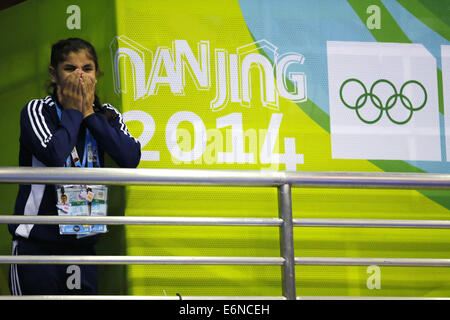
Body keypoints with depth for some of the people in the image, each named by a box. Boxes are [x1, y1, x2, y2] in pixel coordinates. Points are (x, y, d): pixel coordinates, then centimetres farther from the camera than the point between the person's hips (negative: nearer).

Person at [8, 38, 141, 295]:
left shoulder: (108, 116, 8)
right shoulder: (37, 110, -4)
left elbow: (131, 158, -10)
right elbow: (54, 155, -22)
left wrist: (89, 113, -7)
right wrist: (73, 111, -9)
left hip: (83, 242, 4)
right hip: (37, 242, -4)